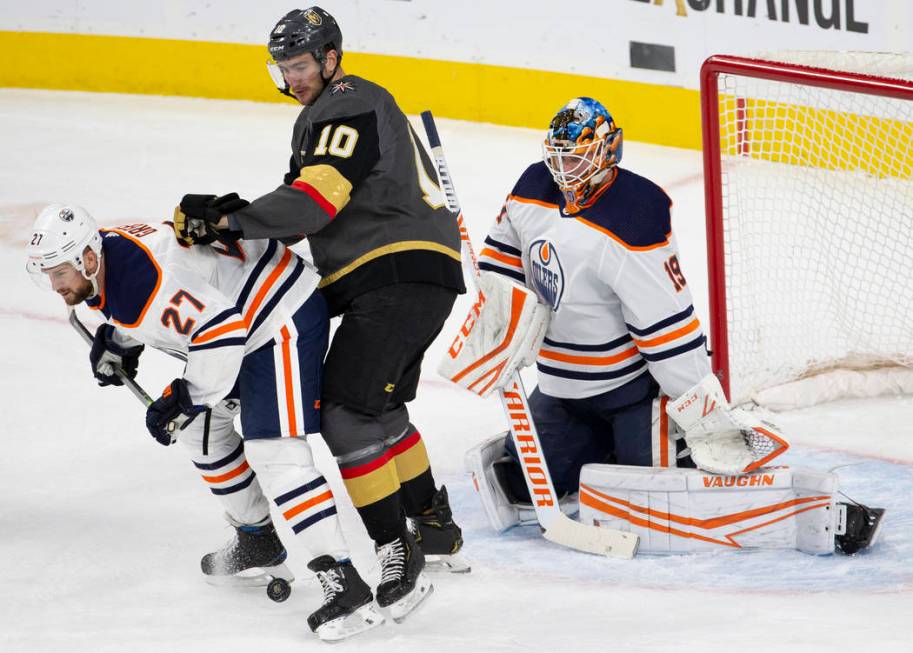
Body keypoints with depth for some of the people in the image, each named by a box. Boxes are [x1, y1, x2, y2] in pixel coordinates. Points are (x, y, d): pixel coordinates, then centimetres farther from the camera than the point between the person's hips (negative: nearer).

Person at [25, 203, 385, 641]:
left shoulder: (143, 276, -30)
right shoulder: (102, 261, 1)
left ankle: (343, 584, -24)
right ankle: (259, 544, 33)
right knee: (201, 426, 21)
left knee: (273, 451, -19)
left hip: (286, 316, -11)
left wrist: (185, 399, -23)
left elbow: (221, 328, -32)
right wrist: (113, 342, 9)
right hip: (243, 322, 11)